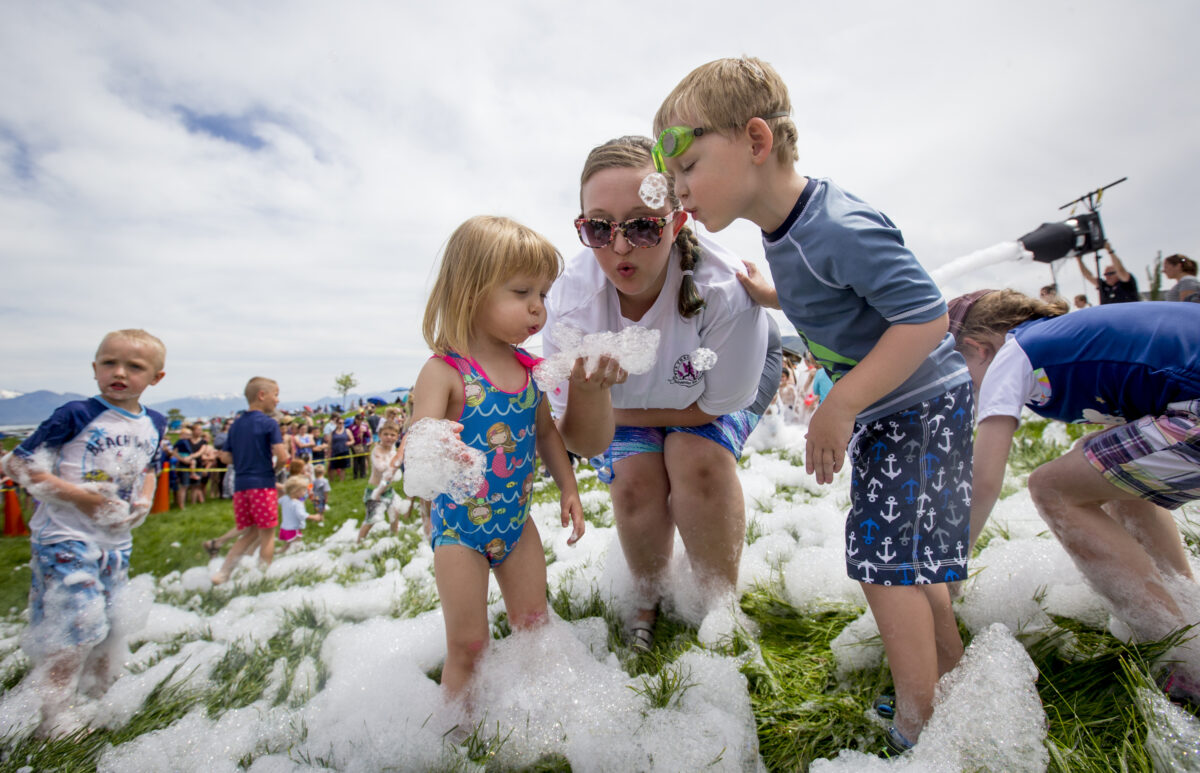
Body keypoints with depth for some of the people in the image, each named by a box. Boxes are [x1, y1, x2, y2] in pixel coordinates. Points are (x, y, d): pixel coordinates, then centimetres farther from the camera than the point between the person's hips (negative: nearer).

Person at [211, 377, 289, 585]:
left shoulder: (236, 424, 12)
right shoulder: (269, 423, -8)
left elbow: (226, 457, 14)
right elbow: (282, 456, -17)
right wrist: (274, 467, 3)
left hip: (240, 485, 6)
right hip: (262, 484, -6)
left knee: (250, 533, 18)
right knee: (267, 534, 5)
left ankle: (222, 573, 11)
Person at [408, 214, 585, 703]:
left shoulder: (529, 367, -3)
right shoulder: (444, 372, -20)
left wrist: (568, 488, 8)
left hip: (515, 520, 5)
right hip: (459, 525, -5)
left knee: (534, 628, 17)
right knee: (468, 645, 7)